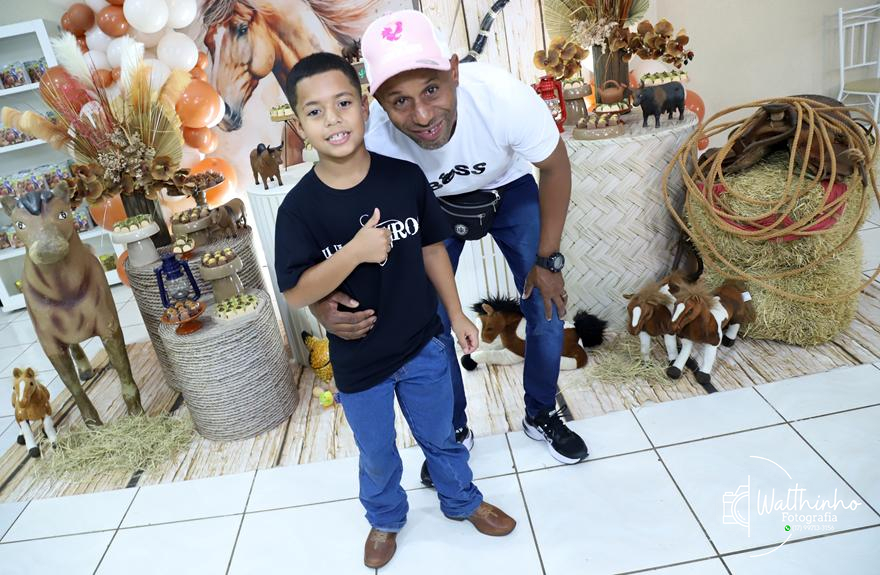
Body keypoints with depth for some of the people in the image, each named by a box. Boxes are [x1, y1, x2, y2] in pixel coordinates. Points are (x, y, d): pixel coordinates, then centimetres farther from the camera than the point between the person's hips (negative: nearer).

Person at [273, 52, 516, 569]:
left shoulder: (406, 177, -12)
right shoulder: (300, 207, -18)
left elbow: (432, 248, -1)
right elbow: (295, 294, -18)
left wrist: (457, 314, 5)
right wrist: (354, 252, -32)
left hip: (423, 345, 1)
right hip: (358, 361, -1)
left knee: (441, 436, 24)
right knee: (377, 455, 22)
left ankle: (463, 500, 52)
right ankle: (386, 520, 52)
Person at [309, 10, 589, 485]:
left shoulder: (504, 96, -39)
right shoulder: (371, 138, -37)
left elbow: (555, 169, -19)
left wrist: (547, 260, -14)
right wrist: (321, 301, -45)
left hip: (509, 190, 0)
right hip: (432, 206, 0)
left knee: (548, 306, -2)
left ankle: (541, 416, 25)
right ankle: (454, 433, 25)